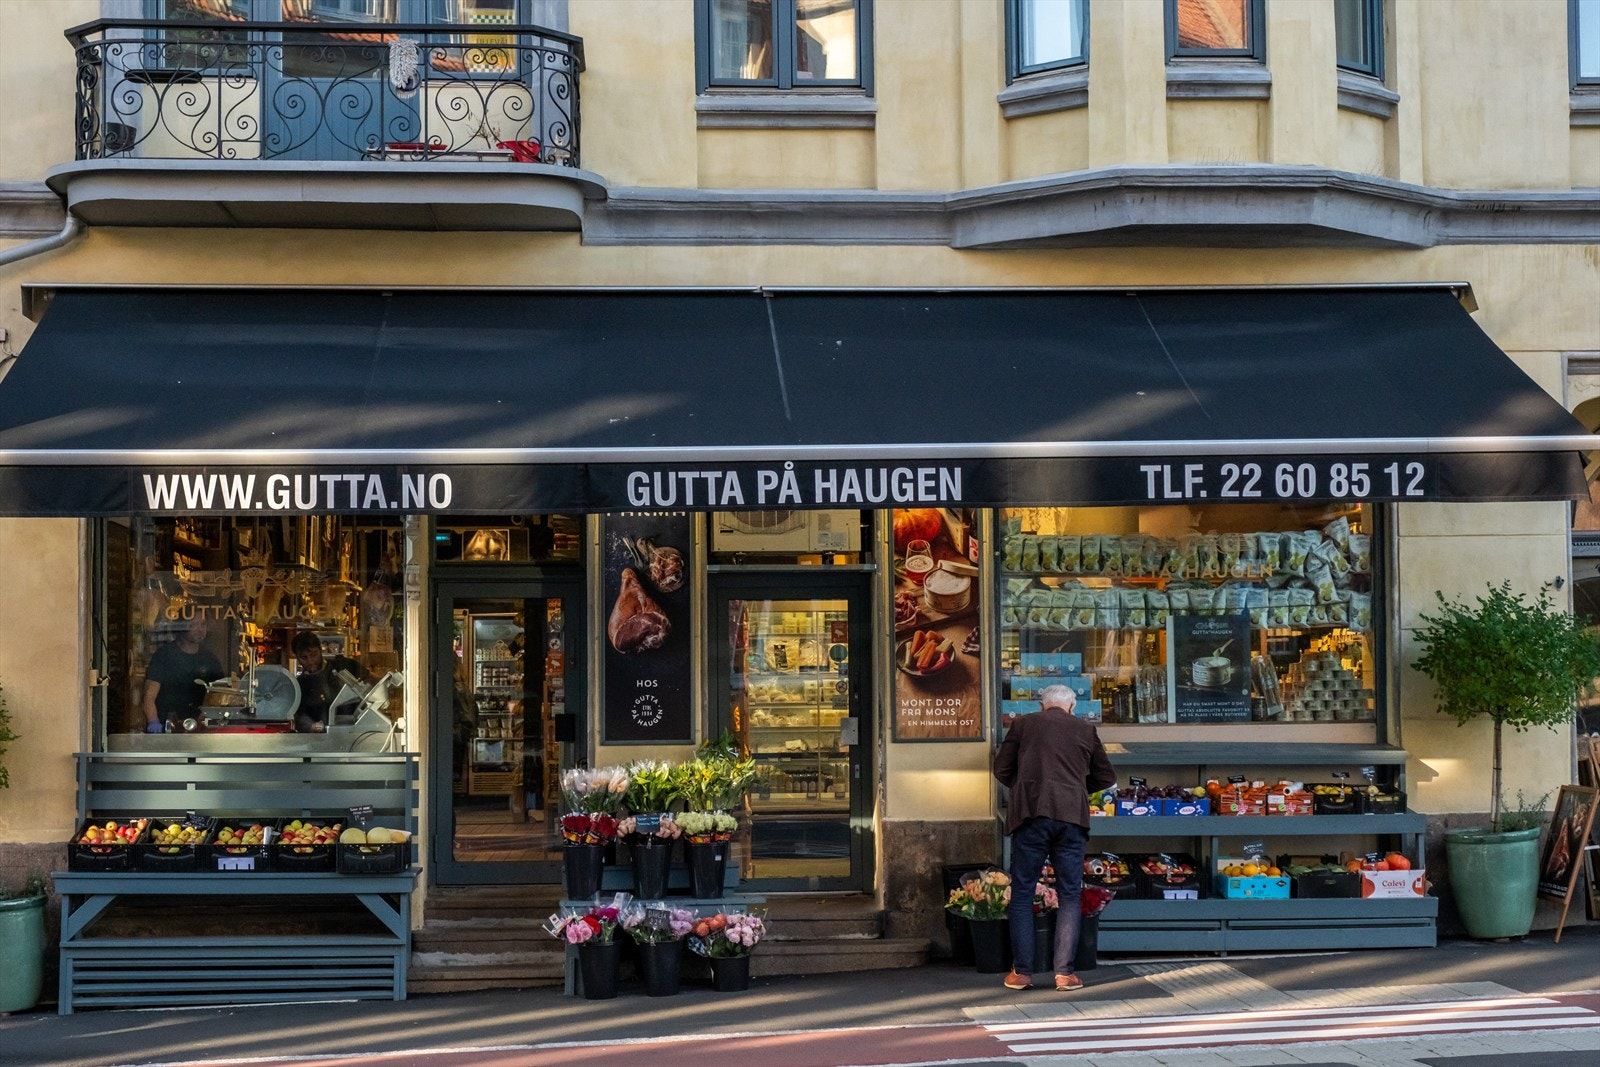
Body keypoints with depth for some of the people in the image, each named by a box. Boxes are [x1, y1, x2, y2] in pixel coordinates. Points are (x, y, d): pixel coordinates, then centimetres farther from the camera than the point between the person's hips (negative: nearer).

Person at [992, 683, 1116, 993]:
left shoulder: (1023, 724, 11)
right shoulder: (1086, 730, 13)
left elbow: (1002, 769, 14)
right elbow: (1106, 776, 19)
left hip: (1031, 815, -1)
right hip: (1072, 816, 1)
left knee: (1022, 894, 6)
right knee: (1069, 895, 7)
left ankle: (1021, 972, 4)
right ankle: (1064, 973, 3)